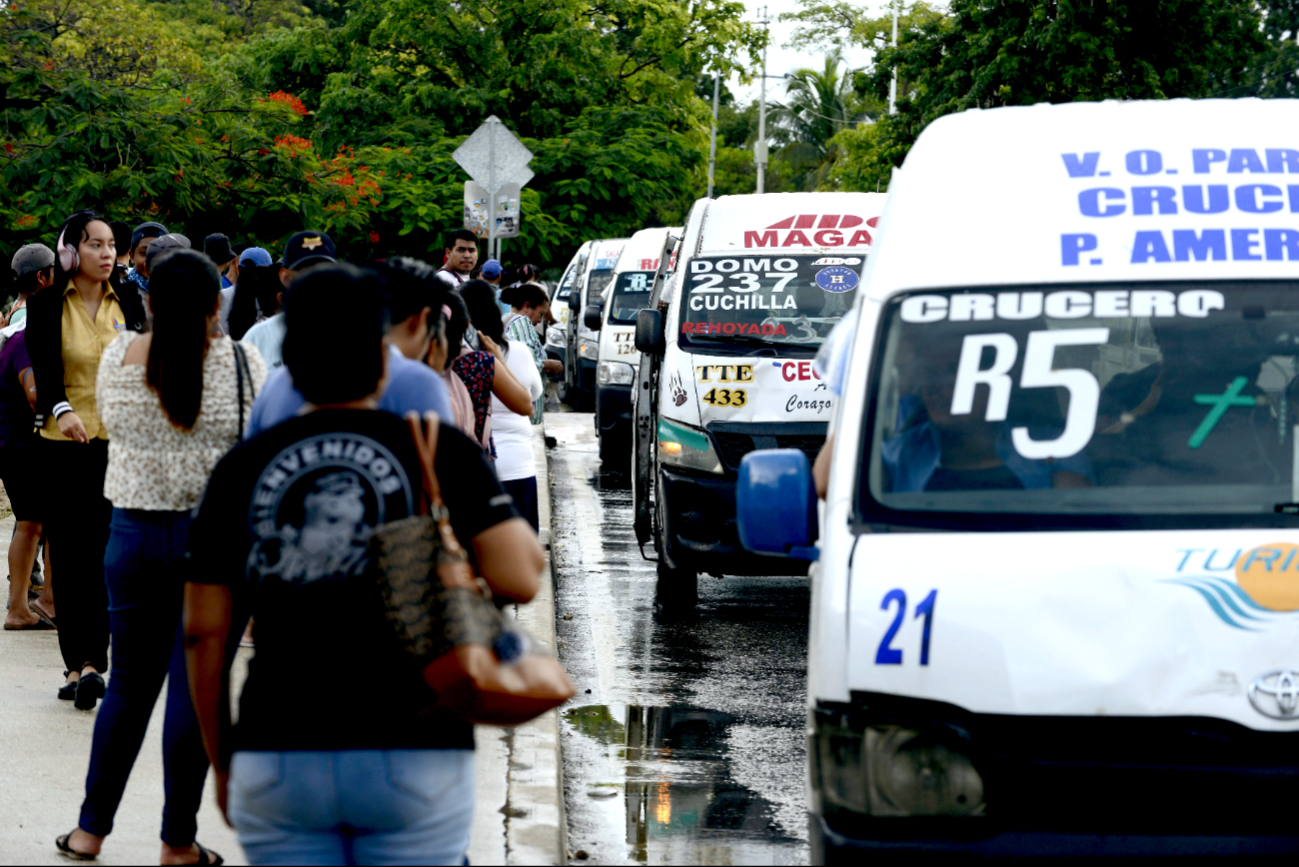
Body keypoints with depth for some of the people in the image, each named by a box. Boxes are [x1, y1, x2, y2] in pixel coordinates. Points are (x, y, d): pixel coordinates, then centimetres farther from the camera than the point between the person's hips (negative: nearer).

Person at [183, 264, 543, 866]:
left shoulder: (242, 468, 5)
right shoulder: (439, 451, -2)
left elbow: (203, 633, 5)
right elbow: (517, 579, -12)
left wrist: (222, 764, 15)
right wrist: (518, 532, 11)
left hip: (277, 760, 2)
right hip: (412, 754, -2)